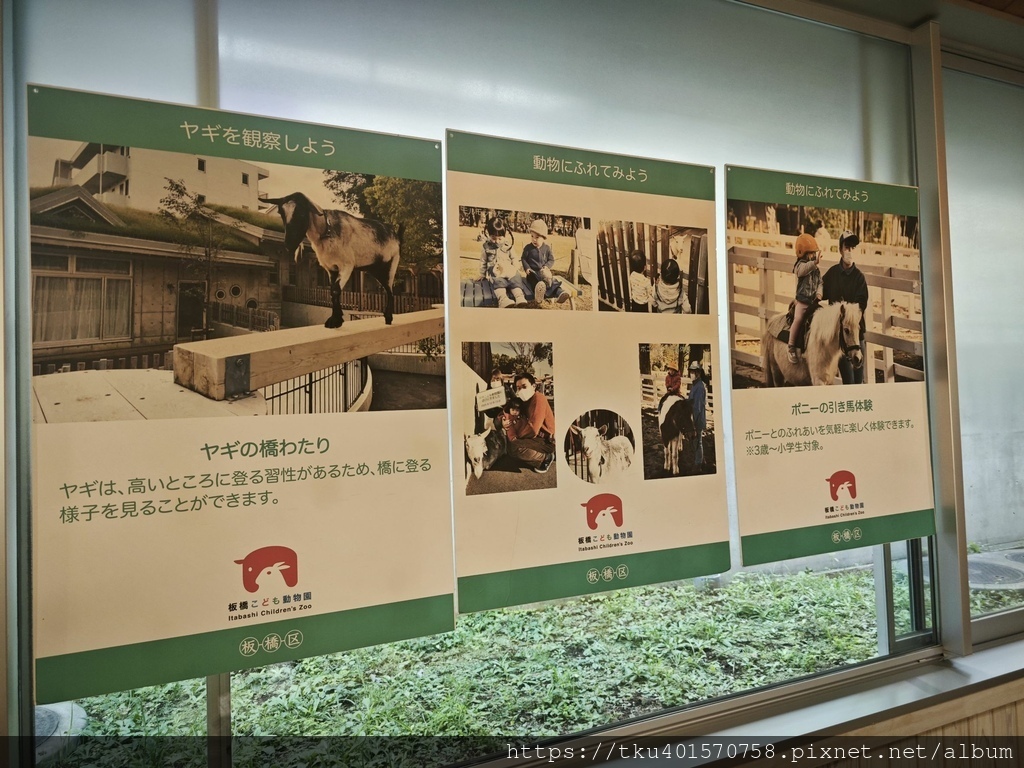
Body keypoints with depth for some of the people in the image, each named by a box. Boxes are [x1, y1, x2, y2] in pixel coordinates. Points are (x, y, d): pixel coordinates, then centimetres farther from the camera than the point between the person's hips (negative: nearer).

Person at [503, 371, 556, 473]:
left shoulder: (538, 398, -17)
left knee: (514, 447, -23)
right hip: (537, 438, 9)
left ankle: (546, 458, -4)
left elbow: (533, 430, -23)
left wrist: (516, 436, -10)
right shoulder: (524, 401, 9)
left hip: (548, 441, -9)